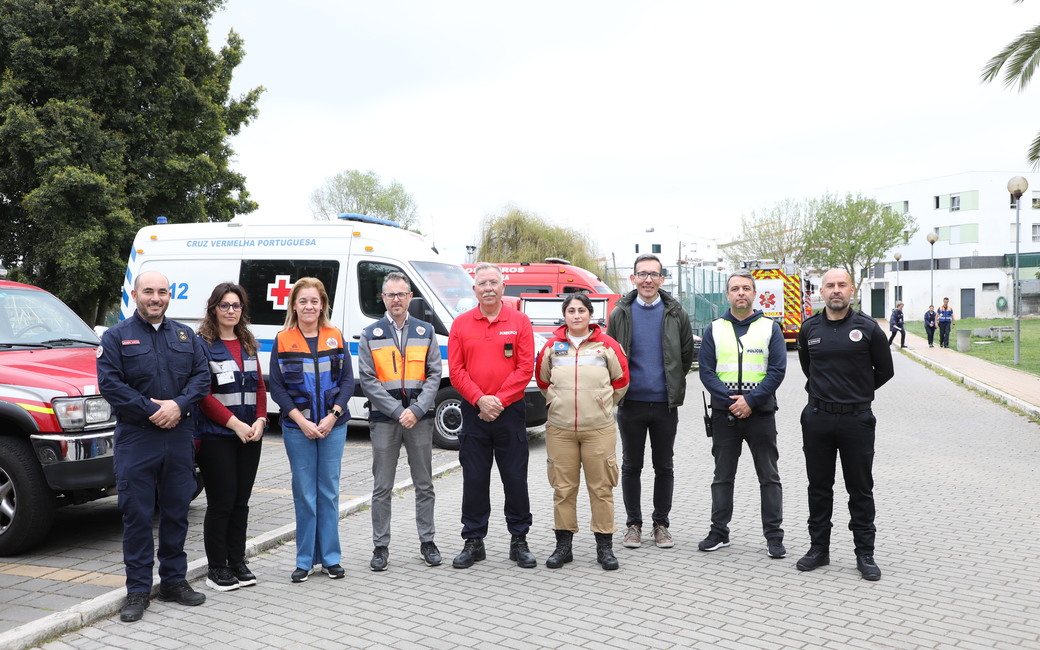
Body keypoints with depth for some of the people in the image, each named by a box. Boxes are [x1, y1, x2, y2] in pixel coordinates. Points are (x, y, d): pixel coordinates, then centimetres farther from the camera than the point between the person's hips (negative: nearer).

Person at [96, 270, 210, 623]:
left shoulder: (186, 335, 12)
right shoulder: (116, 336, 2)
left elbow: (201, 375, 5)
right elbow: (109, 383, -8)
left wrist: (179, 405, -13)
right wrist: (151, 409, -15)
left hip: (179, 435, 3)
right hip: (135, 438, -3)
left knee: (177, 511, 10)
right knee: (137, 514, 0)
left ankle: (174, 580, 22)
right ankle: (138, 590, 9)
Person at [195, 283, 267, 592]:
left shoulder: (248, 344, 14)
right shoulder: (202, 345, -5)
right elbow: (202, 394, -11)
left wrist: (260, 420, -2)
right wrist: (235, 423, -15)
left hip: (250, 435, 6)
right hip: (215, 436, -6)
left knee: (241, 500, 10)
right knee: (221, 502, -2)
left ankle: (237, 562, 20)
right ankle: (216, 568, 10)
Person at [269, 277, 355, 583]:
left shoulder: (335, 337, 4)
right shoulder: (283, 341, 1)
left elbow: (348, 380, 2)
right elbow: (277, 387, -2)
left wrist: (332, 416, -10)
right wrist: (302, 421, -12)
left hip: (333, 426, 1)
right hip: (297, 428, -1)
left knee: (329, 491, 7)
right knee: (304, 493, 3)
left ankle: (330, 558, 16)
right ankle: (305, 560, 14)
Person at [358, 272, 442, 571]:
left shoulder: (425, 331, 7)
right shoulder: (371, 334, 4)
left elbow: (434, 375, 2)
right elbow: (367, 380, -3)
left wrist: (416, 410, -11)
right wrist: (398, 411, -12)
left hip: (420, 419, 1)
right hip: (384, 419, -1)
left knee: (424, 485, 8)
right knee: (382, 488, 4)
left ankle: (427, 541, 19)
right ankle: (381, 546, 14)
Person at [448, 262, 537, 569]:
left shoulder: (520, 322, 1)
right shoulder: (461, 324, 5)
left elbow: (525, 368, -5)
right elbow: (456, 370, 1)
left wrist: (500, 400, -13)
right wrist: (480, 400, -12)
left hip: (510, 411, -1)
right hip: (473, 412, 1)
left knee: (515, 479, 4)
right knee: (474, 480, 7)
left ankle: (519, 541, 17)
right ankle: (474, 542, 18)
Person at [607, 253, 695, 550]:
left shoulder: (675, 314, 2)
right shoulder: (620, 314, 2)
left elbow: (687, 354, 10)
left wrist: (673, 384, 10)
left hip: (665, 403, 0)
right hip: (630, 403, 0)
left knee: (664, 467, 8)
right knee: (631, 466, 8)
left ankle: (661, 523, 20)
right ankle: (633, 523, 19)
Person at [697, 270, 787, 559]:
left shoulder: (770, 328, 3)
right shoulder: (714, 330, 6)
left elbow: (777, 370, -5)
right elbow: (706, 371, 0)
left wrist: (750, 401, -14)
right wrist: (730, 400, -13)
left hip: (761, 413, -1)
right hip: (723, 414, 2)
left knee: (769, 477, 3)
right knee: (722, 476, 9)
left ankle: (774, 536, 11)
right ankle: (719, 532, 19)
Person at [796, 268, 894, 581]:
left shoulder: (867, 327, -5)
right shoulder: (809, 328, 4)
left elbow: (885, 370, 7)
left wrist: (857, 392, 12)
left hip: (857, 418, -2)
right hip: (817, 418, 3)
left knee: (861, 490, 6)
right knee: (819, 487, 10)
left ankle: (865, 554, 15)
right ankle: (819, 548, 22)